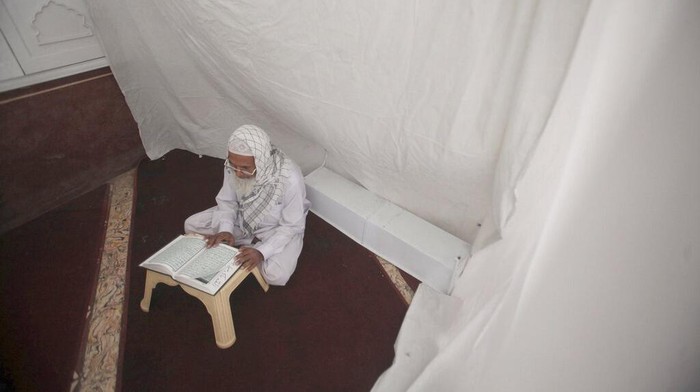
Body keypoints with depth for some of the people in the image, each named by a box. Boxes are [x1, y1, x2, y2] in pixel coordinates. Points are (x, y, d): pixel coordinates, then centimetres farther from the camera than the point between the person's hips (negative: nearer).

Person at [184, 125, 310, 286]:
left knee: (276, 276, -26)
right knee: (191, 225, -4)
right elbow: (227, 201, -5)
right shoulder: (233, 165, -22)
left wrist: (262, 252, -34)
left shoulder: (290, 178, -37)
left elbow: (292, 226, -25)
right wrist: (225, 229, -23)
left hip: (279, 229, -4)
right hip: (242, 218, 4)